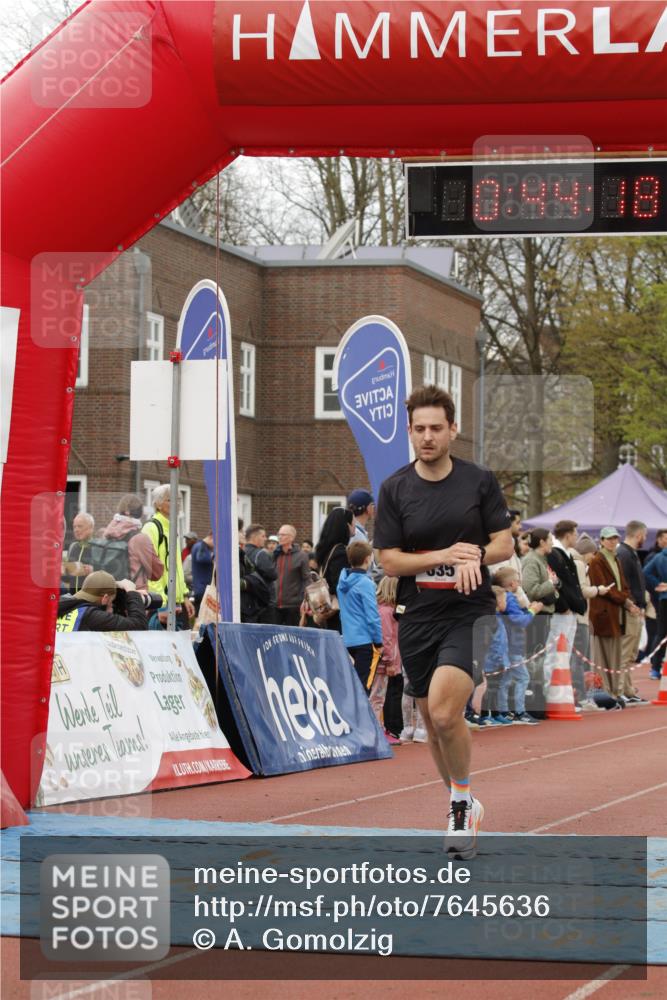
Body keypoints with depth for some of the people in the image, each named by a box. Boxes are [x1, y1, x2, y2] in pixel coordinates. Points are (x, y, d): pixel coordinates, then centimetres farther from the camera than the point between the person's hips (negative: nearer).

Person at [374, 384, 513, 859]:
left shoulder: (481, 481, 0)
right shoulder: (394, 489, 1)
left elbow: (505, 543, 3)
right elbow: (390, 560, -2)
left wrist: (476, 557, -18)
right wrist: (444, 556, -17)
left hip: (470, 613, -3)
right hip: (418, 618, 3)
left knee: (444, 711, -22)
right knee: (434, 724, 10)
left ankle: (463, 800, -1)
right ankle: (465, 809, 29)